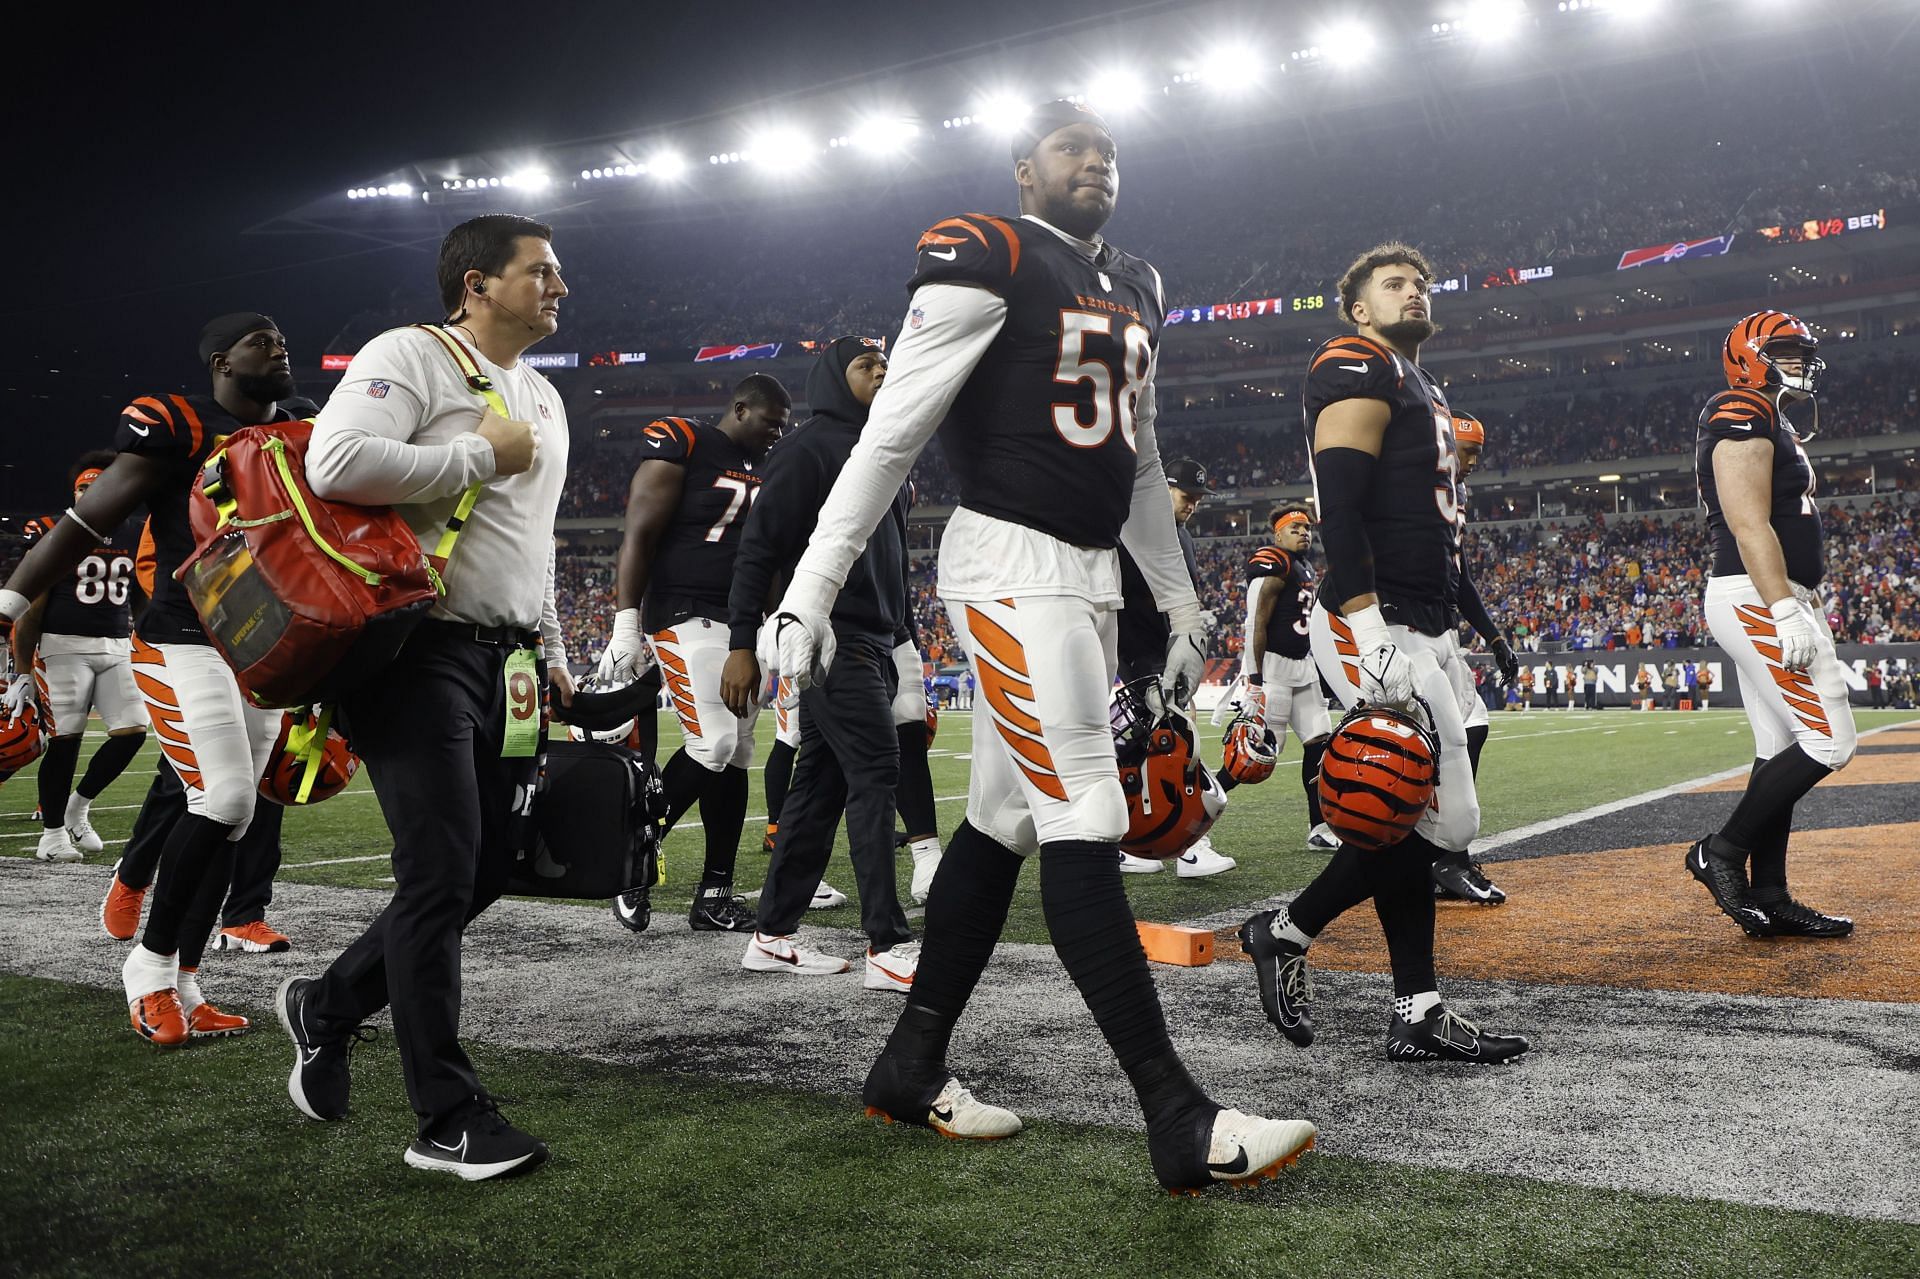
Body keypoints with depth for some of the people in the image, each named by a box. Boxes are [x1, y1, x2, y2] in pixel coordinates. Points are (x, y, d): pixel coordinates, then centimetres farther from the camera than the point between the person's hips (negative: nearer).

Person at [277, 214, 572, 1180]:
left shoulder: (544, 402, 21)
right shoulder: (411, 355, -6)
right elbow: (336, 464, -24)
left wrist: (551, 652, 23)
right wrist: (482, 454, -15)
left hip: (506, 664, 9)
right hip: (419, 652, -8)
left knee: (486, 871, 9)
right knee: (442, 873, -9)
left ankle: (328, 1006, 30)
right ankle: (448, 1119, 0)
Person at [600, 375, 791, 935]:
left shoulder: (767, 468, 16)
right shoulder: (681, 445, -6)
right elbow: (640, 536, -10)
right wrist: (626, 624, -15)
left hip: (747, 624, 8)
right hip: (687, 615, -8)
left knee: (738, 753, 4)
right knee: (712, 743, -18)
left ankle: (716, 893, 10)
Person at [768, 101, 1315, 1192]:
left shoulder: (1135, 290, 20)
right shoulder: (985, 262, -6)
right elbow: (891, 437, -12)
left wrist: (1183, 605, 25)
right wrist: (810, 591, -16)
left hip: (1093, 573, 9)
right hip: (1013, 563, -9)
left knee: (1004, 821, 10)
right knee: (1083, 825, -11)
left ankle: (913, 1065, 22)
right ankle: (1182, 1121, -9)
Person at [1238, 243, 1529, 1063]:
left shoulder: (1419, 388, 25)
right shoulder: (1359, 372, -6)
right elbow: (1338, 504, -19)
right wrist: (1368, 625, -29)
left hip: (1424, 627, 10)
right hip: (1378, 627, -10)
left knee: (1408, 820, 7)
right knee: (1441, 821, -12)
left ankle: (1417, 1016, 11)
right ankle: (1286, 933, 3)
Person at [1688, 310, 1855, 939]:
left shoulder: (1775, 427, 23)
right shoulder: (1742, 419, -10)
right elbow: (1749, 526, -21)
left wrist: (1807, 610, 22)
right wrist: (1787, 610, -28)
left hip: (1776, 605, 11)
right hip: (1760, 603, -11)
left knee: (1780, 749, 7)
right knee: (1828, 741, -12)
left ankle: (1769, 897, 9)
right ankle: (1722, 852, -5)